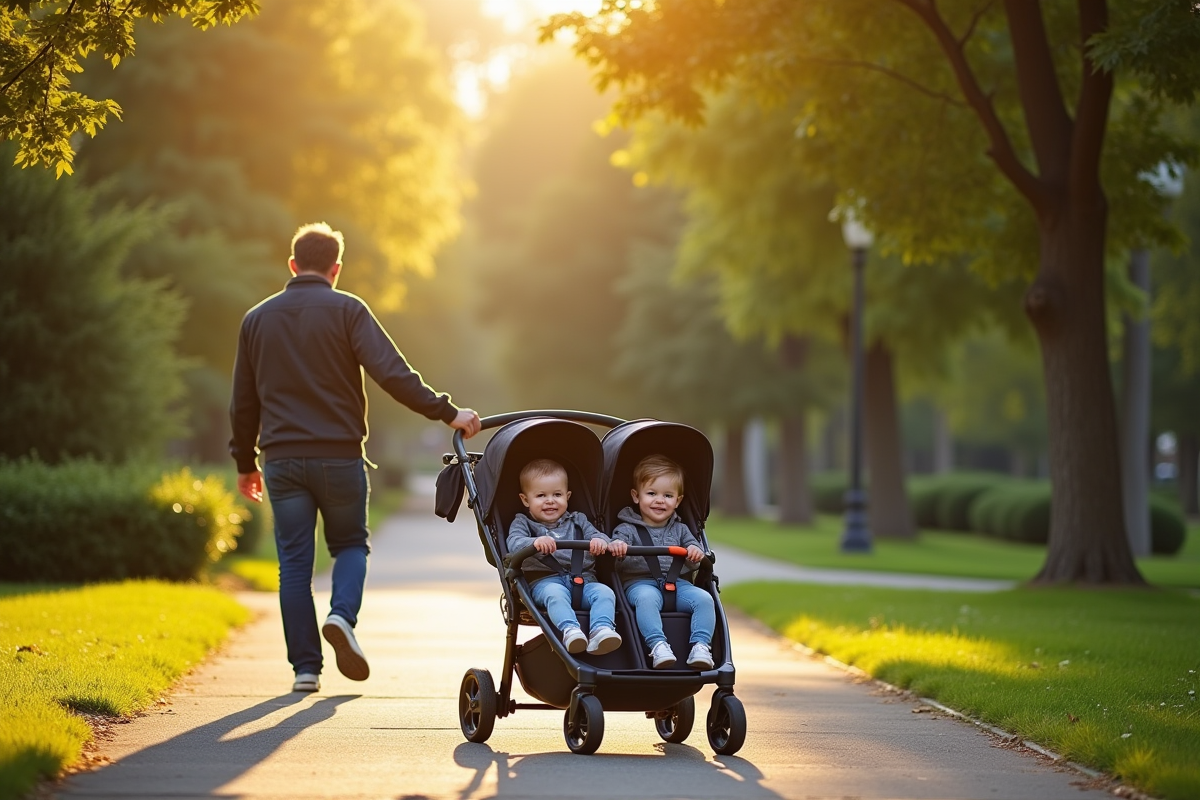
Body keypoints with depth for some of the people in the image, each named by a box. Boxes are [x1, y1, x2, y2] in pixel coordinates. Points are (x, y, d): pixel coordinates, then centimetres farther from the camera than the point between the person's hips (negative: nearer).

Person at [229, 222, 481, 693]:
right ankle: (342, 616, -12)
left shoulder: (257, 319, 11)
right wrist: (446, 412, -15)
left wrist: (246, 463, 24)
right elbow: (392, 373, -15)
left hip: (282, 459, 2)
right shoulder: (346, 310, -2)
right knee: (350, 543, 16)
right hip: (339, 455, -2)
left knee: (294, 561, 6)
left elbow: (243, 402, 16)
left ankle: (305, 667, 2)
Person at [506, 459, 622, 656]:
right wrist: (535, 543, -30)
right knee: (556, 593, -37)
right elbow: (514, 543, -5)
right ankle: (569, 630, -55)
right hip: (545, 579, -3)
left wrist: (600, 541, -20)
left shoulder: (577, 520, 25)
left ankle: (601, 630, -45)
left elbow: (594, 535, 8)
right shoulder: (523, 523, 16)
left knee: (604, 592, -27)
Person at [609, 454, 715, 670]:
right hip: (641, 581, -4)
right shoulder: (628, 529, 10)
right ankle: (658, 645, -44)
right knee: (646, 598, -38)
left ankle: (701, 645, -27)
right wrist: (616, 547, -34)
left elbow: (692, 545, 9)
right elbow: (618, 541, -8)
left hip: (678, 583, 4)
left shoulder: (680, 529, 21)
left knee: (704, 599, -24)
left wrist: (695, 552, -17)